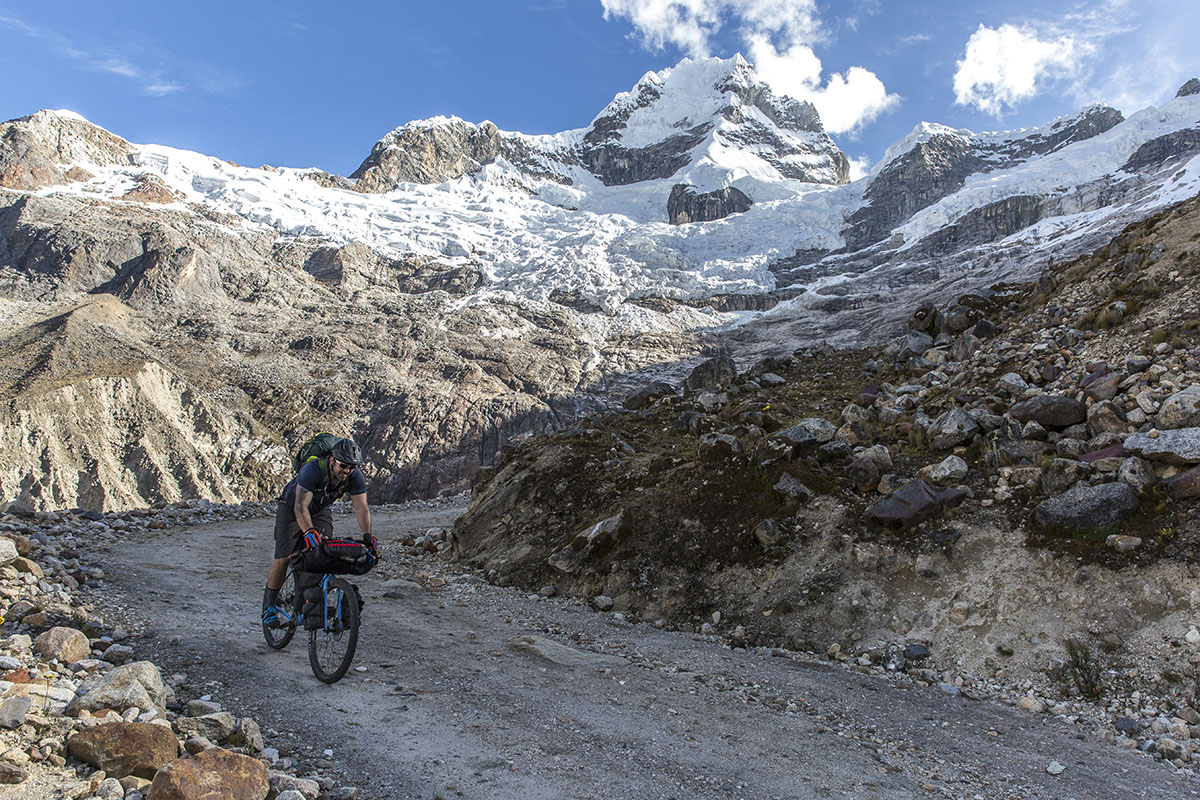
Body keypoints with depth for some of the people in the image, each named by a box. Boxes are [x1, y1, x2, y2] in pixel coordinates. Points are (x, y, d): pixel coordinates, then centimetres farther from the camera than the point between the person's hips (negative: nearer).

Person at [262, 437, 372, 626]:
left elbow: (361, 508, -24)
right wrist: (309, 531, -57)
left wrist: (367, 536, -37)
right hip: (291, 508, -4)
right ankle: (269, 606, 6)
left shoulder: (355, 476, -24)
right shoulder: (313, 469, -37)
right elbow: (300, 506, -42)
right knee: (283, 558, -10)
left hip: (321, 511, 4)